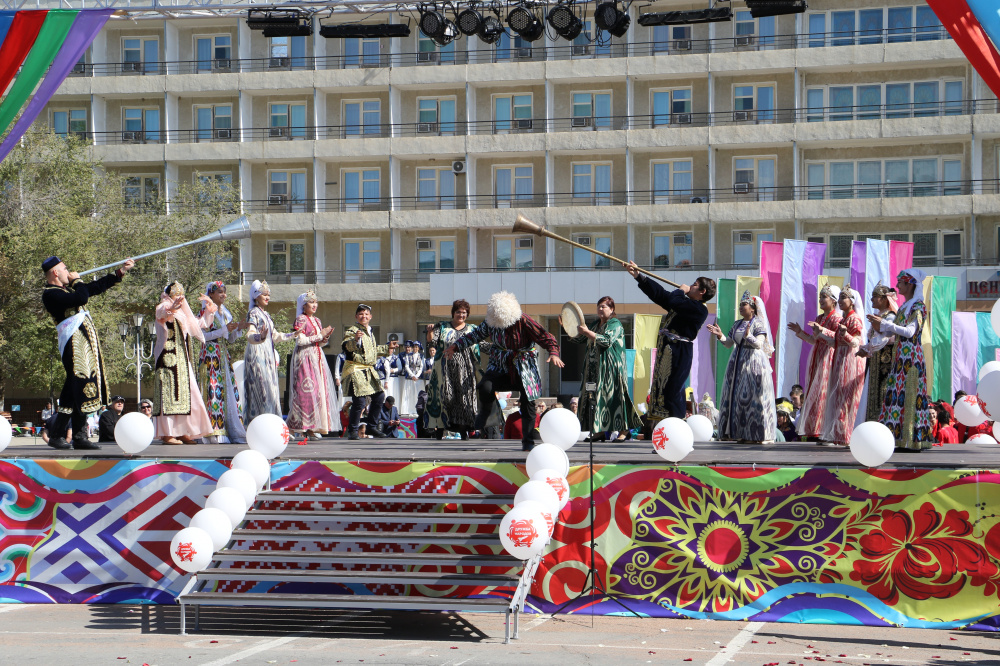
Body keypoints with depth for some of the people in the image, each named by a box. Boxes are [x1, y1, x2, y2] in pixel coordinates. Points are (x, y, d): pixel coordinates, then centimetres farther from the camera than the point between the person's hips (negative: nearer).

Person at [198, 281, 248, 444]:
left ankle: (233, 431, 2)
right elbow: (203, 335, -12)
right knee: (214, 391, -12)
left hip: (224, 356, 7)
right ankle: (215, 432, -14)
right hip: (210, 356, -7)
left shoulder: (226, 313, 17)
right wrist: (224, 330, -16)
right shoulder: (206, 312, -3)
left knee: (230, 390, 2)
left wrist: (238, 329, 0)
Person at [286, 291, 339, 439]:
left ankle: (315, 427, 1)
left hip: (317, 358, 8)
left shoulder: (317, 320, 18)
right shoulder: (301, 319, -5)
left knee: (320, 390, 1)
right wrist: (320, 335, -12)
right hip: (305, 358, -8)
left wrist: (326, 337, 1)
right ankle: (307, 428, -13)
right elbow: (300, 340, -14)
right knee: (307, 390, -12)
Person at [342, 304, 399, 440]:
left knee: (379, 396, 11)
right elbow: (346, 347, -25)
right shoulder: (351, 331, -8)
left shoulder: (369, 332, 19)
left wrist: (388, 347, 38)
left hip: (369, 370, 9)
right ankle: (352, 430, -2)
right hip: (355, 369, -9)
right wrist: (355, 339, -43)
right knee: (359, 400, -13)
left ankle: (372, 427, 24)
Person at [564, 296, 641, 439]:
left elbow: (607, 341, -20)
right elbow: (578, 340, 25)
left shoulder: (615, 324, -3)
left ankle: (624, 430, -10)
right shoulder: (596, 325, 19)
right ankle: (601, 431, 5)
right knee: (594, 396, 2)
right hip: (595, 369, 8)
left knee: (614, 396, -12)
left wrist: (587, 332, -23)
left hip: (610, 368, -8)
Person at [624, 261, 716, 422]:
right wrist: (637, 275, 21)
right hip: (667, 352, 10)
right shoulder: (685, 304, 16)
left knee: (672, 392, -11)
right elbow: (659, 293, 21)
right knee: (660, 390, 12)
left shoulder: (699, 309, -13)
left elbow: (673, 302, -25)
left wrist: (681, 291, -2)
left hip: (678, 354, -10)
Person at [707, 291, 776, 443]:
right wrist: (720, 336, -1)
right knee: (737, 395, 2)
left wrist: (748, 336, -30)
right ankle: (741, 433, 5)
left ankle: (758, 434, -7)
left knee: (753, 395, -9)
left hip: (753, 361, -7)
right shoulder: (737, 324, 16)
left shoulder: (758, 323, -4)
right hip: (738, 361, 7)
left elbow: (759, 344, -14)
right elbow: (729, 343, 15)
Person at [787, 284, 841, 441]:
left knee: (824, 393, -12)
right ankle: (813, 430, 5)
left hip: (827, 359, -9)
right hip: (816, 358, 9)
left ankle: (824, 430, -12)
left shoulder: (836, 318, -6)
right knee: (813, 393, 4)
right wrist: (800, 332, 17)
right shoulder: (819, 318, 20)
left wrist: (822, 330, -27)